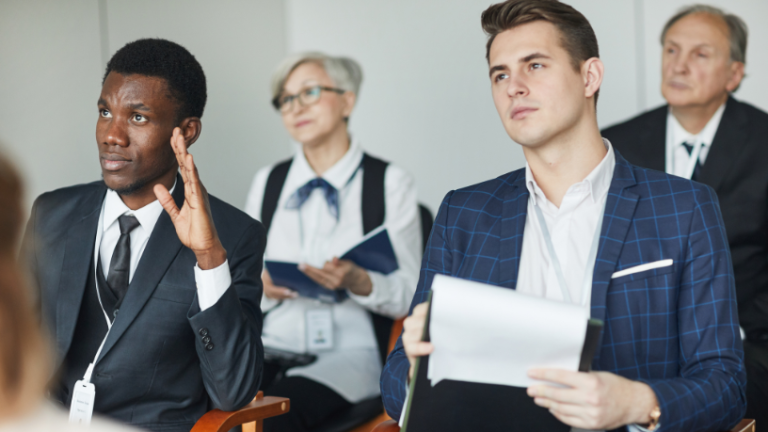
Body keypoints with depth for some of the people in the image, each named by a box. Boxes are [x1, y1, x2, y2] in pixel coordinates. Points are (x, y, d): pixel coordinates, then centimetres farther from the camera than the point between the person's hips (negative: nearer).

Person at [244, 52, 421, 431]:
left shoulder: (390, 183, 4)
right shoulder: (267, 182, 17)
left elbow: (409, 296, 1)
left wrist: (359, 283, -18)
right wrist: (263, 287, -5)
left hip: (348, 354, -3)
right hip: (270, 348, 3)